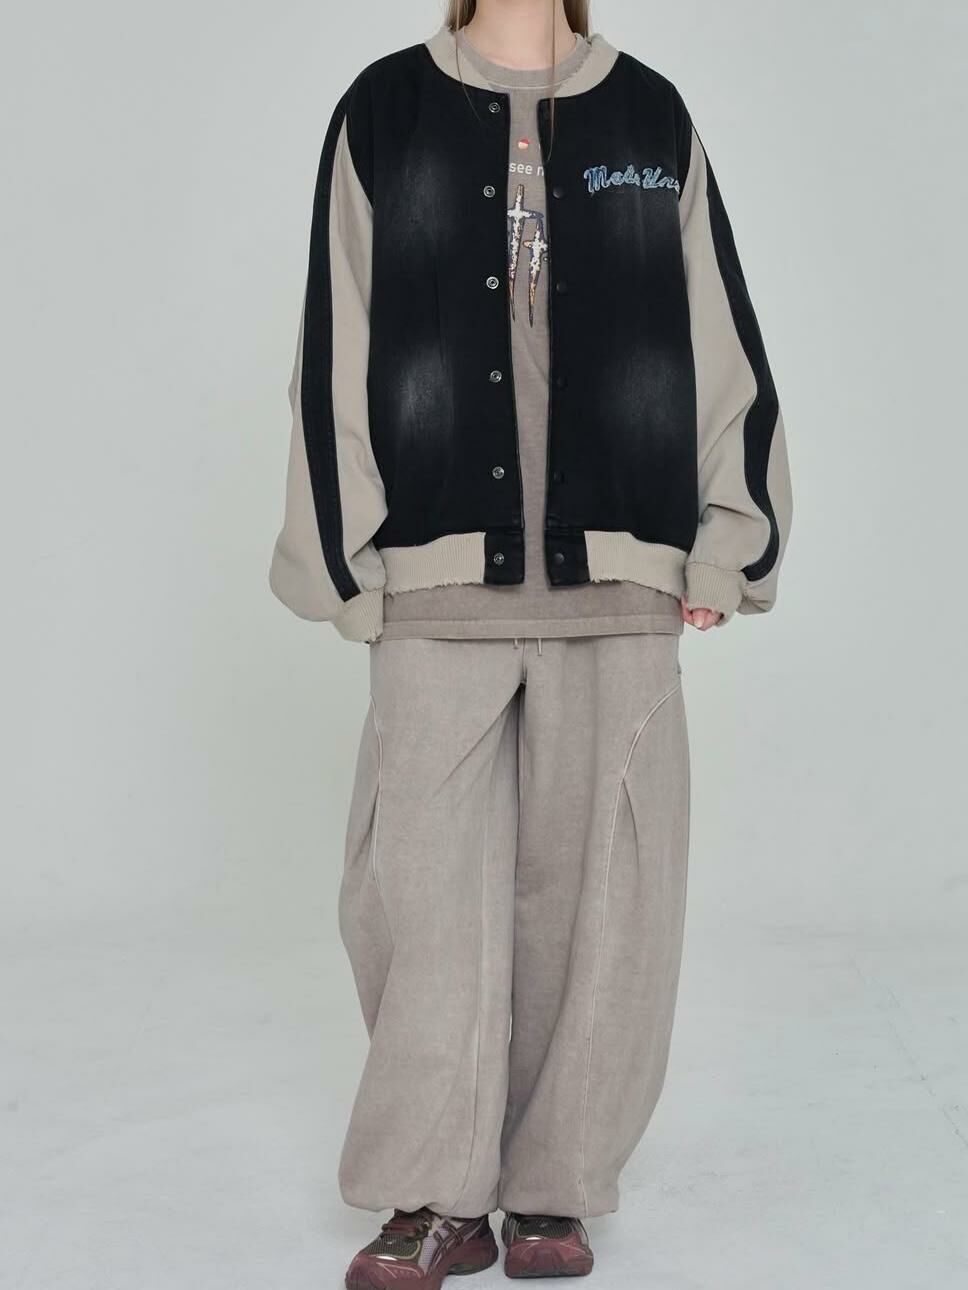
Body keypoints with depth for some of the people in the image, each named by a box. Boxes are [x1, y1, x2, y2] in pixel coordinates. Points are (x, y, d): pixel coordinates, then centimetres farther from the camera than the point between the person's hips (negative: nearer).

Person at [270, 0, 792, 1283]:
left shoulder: (653, 116, 13)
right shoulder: (383, 114, 10)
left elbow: (725, 344, 12)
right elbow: (337, 358, 7)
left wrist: (725, 547, 6)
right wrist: (346, 564, 2)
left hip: (619, 580, 1)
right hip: (439, 584, 0)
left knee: (594, 889, 3)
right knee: (422, 888, -2)